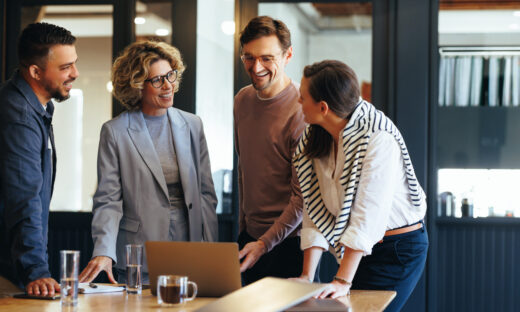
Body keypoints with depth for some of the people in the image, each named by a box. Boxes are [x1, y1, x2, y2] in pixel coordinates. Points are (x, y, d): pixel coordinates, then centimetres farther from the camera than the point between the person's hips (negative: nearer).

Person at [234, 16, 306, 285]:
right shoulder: (242, 100, 6)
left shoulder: (302, 111, -17)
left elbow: (303, 196, -17)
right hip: (250, 235, 6)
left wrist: (265, 243, -20)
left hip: (288, 241, -6)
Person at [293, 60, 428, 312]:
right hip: (357, 249, 7)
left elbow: (368, 215, -28)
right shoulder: (314, 140, 0)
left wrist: (343, 281, -31)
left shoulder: (378, 139, -23)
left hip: (399, 247, -7)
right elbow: (315, 210, -3)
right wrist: (307, 277, -11)